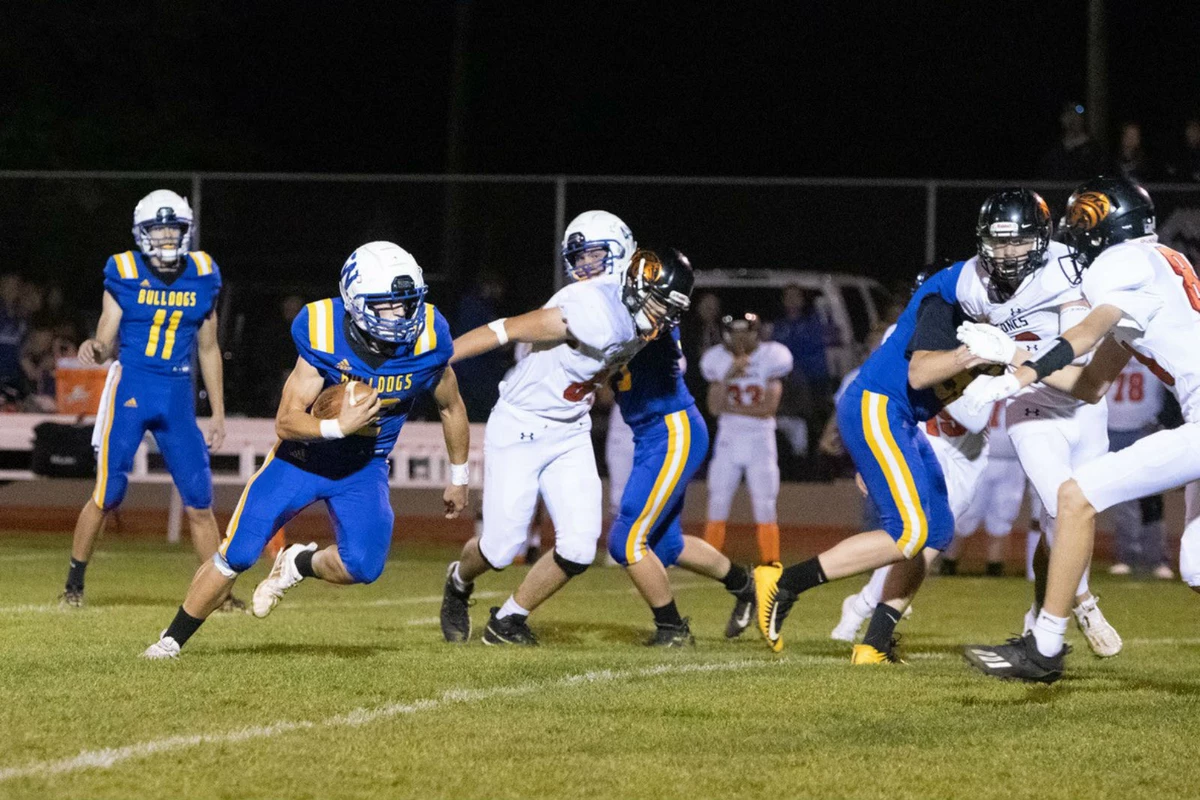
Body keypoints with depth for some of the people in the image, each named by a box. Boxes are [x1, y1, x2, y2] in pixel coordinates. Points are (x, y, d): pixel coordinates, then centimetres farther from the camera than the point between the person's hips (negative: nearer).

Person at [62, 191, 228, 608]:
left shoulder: (203, 277, 5)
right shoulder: (124, 273, -3)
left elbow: (208, 350, 13)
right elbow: (107, 342, -1)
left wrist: (218, 414, 13)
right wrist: (95, 350, -26)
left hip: (178, 395, 3)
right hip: (130, 386, -3)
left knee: (199, 499, 1)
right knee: (108, 492, -6)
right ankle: (74, 583, 10)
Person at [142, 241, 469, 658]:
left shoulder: (427, 338, -19)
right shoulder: (324, 336, -25)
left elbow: (451, 407, 2)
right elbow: (286, 421, -23)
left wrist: (459, 477, 11)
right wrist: (337, 426, -42)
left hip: (364, 468, 2)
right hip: (304, 454, -2)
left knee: (362, 566, -20)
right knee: (237, 554, -5)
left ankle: (300, 564, 14)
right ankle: (173, 639, 16)